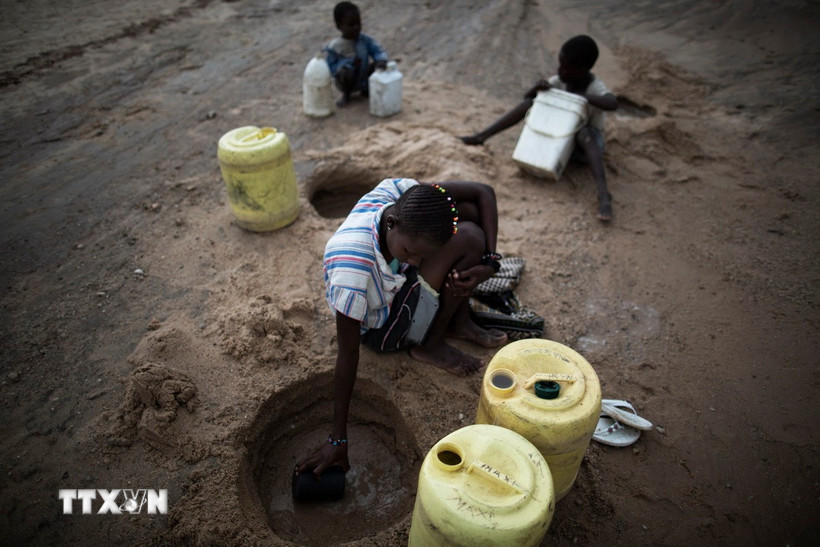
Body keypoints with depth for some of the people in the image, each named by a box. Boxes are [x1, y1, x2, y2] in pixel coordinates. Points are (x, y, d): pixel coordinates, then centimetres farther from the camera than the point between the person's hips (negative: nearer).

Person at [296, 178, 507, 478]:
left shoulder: (407, 198, -25)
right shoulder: (351, 271, -41)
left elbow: (484, 192, -12)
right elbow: (347, 355, -31)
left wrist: (489, 262, -22)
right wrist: (338, 439, -23)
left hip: (398, 283, 7)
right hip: (383, 328, -6)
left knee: (469, 210, -9)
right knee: (469, 237, -22)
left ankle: (458, 321, 1)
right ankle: (431, 345, -5)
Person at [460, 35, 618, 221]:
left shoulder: (595, 87, -20)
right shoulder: (559, 81, -6)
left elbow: (613, 103, -41)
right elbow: (527, 96, -4)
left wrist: (581, 96, -40)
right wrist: (536, 88, -26)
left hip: (586, 143, -4)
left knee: (584, 133, -43)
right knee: (529, 103, -14)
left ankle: (603, 194, -57)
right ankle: (481, 136, -19)